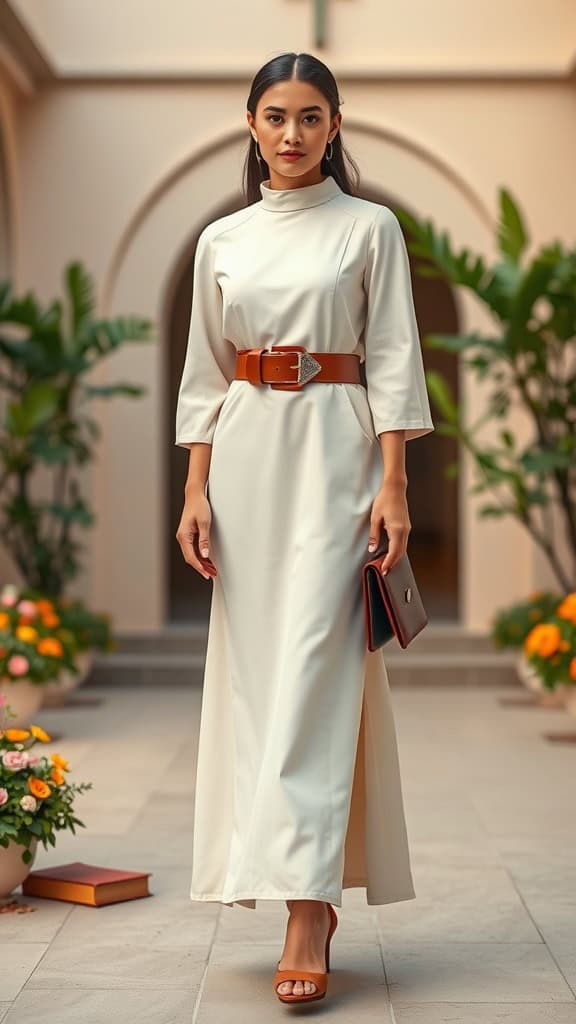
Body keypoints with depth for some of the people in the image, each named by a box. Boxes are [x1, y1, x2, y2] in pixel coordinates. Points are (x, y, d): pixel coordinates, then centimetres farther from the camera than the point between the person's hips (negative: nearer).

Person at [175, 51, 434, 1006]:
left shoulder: (371, 227, 3)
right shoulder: (220, 240, 12)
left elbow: (394, 361, -1)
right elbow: (205, 374, 12)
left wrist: (393, 483, -10)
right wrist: (197, 490, 4)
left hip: (336, 446, -4)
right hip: (246, 452, 4)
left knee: (314, 664, -12)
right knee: (255, 666, 3)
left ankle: (306, 911, -13)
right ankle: (314, 888, 16)